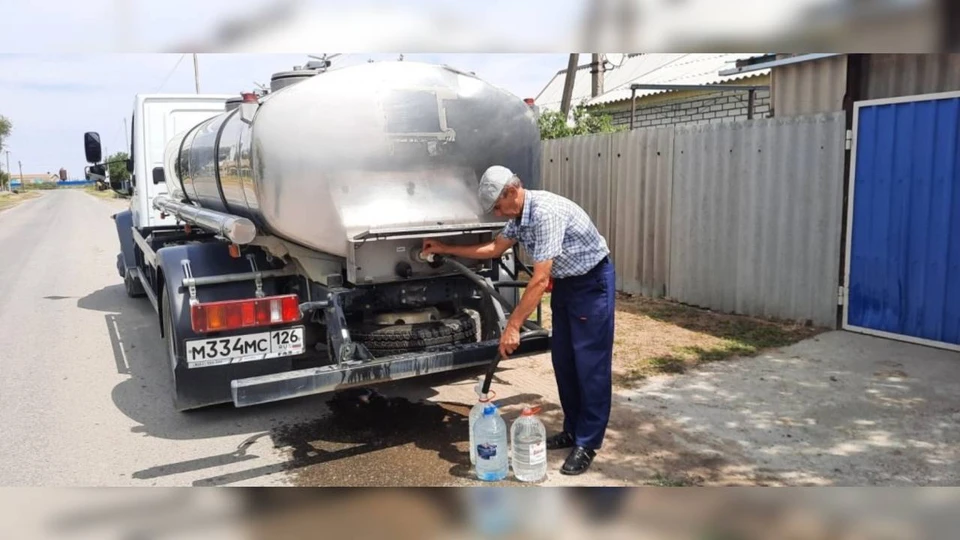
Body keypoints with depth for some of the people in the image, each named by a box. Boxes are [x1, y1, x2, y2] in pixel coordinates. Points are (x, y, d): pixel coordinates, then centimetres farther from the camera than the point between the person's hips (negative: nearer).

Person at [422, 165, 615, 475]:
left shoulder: (545, 212, -30)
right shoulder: (519, 217, 0)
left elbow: (540, 279, -31)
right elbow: (494, 248, 17)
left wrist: (512, 327, -29)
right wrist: (445, 250, 16)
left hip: (592, 282, -9)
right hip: (565, 282, 9)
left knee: (590, 363, -5)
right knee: (563, 360, 11)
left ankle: (587, 444, 1)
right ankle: (573, 430, 23)